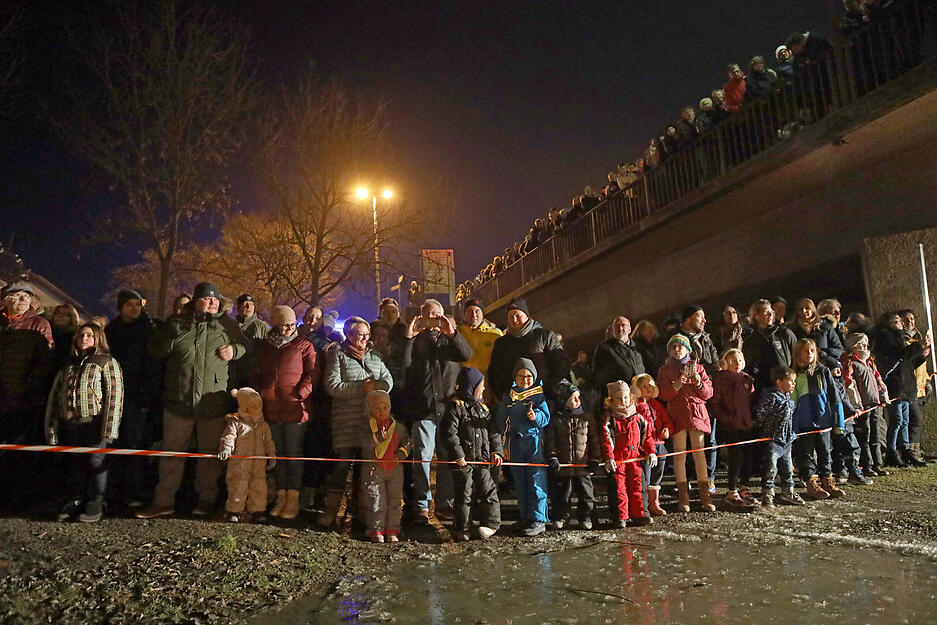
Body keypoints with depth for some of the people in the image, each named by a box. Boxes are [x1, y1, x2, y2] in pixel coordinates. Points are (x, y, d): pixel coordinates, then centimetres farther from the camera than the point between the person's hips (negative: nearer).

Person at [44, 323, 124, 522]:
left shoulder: (107, 362, 0)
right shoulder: (69, 364, 18)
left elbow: (114, 395, -8)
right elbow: (54, 395, 18)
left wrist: (109, 428, -15)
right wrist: (52, 427, 11)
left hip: (94, 422, -5)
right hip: (70, 424, 5)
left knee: (96, 462, -1)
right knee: (75, 463, 12)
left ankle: (95, 503, 10)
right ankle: (77, 500, 24)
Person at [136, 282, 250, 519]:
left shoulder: (226, 324, 6)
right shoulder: (176, 322, 7)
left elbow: (246, 346, 16)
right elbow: (155, 350, 5)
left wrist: (234, 350, -4)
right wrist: (176, 336, -11)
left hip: (213, 402, 0)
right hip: (178, 401, 1)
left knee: (210, 453, 7)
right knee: (172, 451, 8)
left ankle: (206, 499, 21)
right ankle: (164, 501, 18)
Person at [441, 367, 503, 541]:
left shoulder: (483, 408, 13)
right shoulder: (456, 407, -8)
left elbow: (493, 432, 16)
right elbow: (448, 433, -13)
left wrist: (496, 451, 4)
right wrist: (458, 455, -15)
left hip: (482, 460, 5)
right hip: (463, 461, -5)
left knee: (488, 490, 1)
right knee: (464, 494, 2)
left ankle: (490, 523, 15)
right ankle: (461, 530, 14)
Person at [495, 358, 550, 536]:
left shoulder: (539, 394, -1)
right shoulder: (509, 396, 9)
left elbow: (546, 417, -5)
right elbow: (501, 419, 14)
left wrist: (536, 416, -26)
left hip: (535, 441, -4)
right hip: (516, 443, 4)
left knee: (536, 481, -6)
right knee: (519, 483, 11)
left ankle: (538, 520, 0)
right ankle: (525, 516, 23)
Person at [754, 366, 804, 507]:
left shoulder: (788, 397, 10)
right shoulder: (771, 396, -20)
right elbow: (759, 414, -20)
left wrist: (791, 434, 20)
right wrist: (766, 430, -10)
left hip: (786, 440, 9)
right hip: (773, 439, -9)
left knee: (787, 468, 17)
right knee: (771, 468, -6)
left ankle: (788, 493, 31)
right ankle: (767, 496, 2)